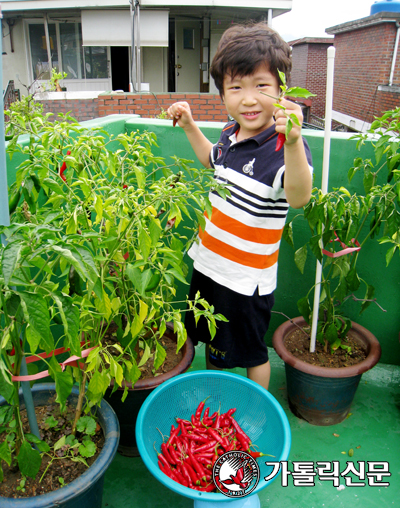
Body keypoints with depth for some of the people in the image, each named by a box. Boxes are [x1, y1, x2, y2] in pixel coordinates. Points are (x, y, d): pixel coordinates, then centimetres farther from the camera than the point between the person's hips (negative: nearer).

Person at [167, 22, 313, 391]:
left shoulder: (283, 145, -26)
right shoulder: (232, 134, -2)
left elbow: (299, 197, -46)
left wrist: (293, 142, -62)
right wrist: (189, 126, 12)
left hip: (248, 277, -8)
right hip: (209, 263, 8)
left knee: (250, 353, 15)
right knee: (212, 338, 27)